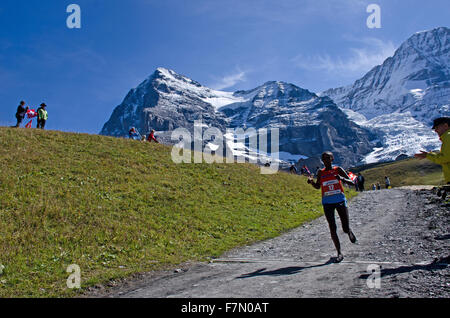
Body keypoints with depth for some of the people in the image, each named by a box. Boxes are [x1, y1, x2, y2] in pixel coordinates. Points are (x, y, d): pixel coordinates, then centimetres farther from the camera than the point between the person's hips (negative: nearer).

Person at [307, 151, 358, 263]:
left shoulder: (338, 170, 0)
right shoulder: (320, 173, 7)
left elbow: (352, 182, -1)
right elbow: (318, 186, 20)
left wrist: (342, 179, -22)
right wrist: (311, 182, -3)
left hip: (340, 201, -1)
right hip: (327, 203, 2)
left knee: (345, 229, -2)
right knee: (332, 229, -3)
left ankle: (349, 232, 37)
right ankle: (339, 253, 8)